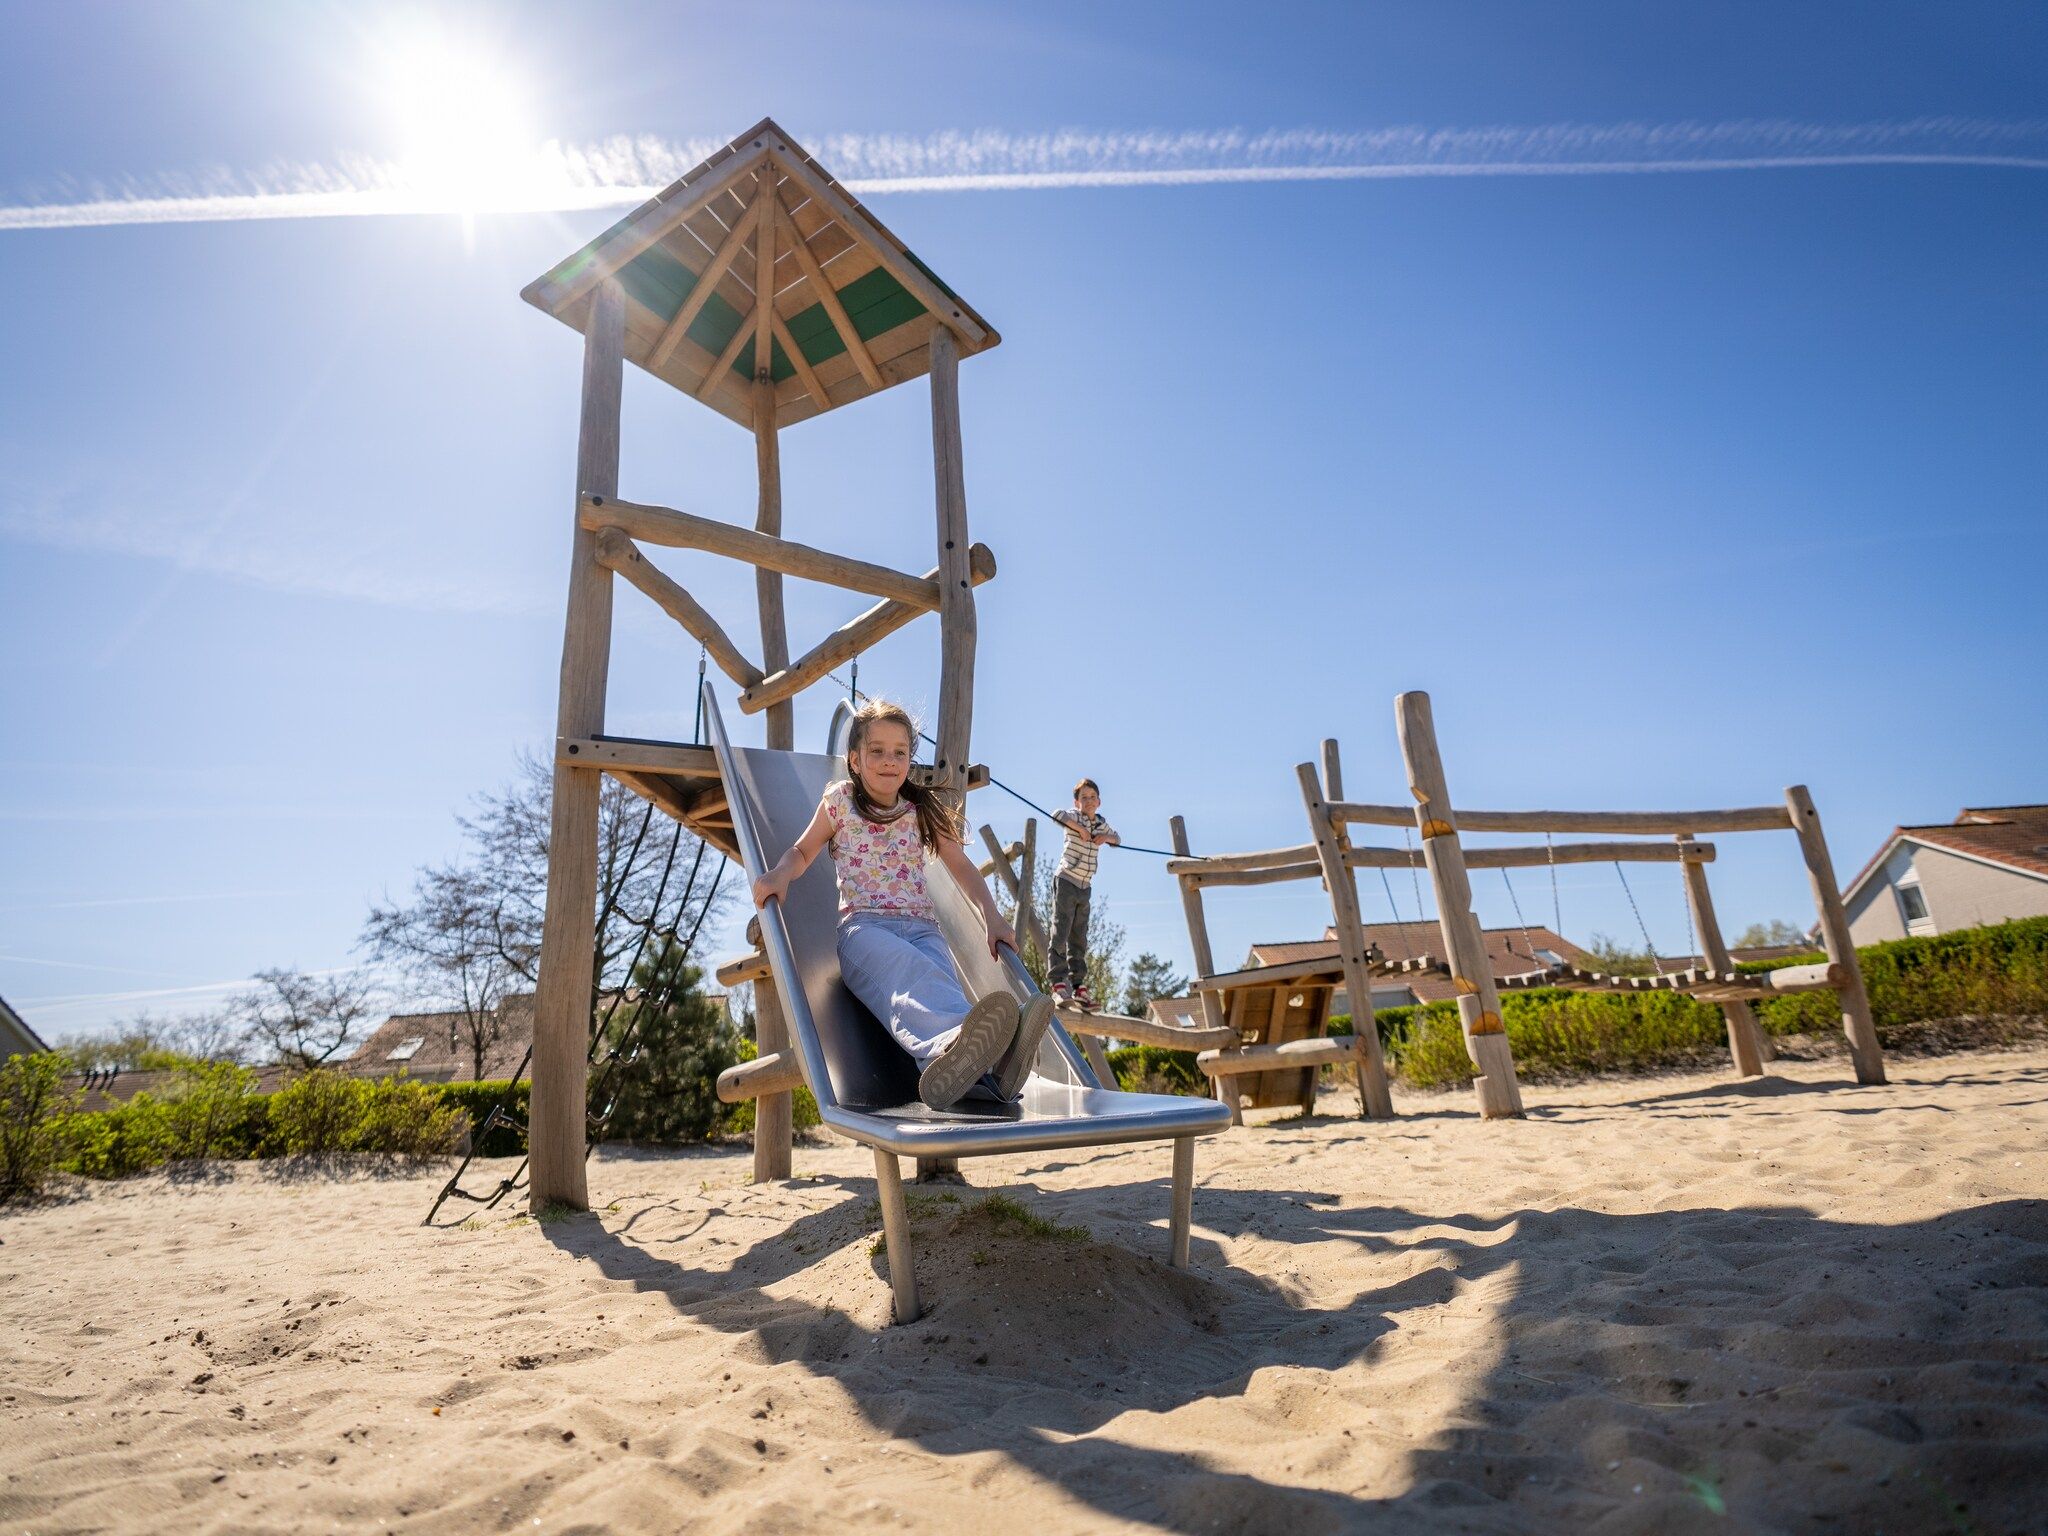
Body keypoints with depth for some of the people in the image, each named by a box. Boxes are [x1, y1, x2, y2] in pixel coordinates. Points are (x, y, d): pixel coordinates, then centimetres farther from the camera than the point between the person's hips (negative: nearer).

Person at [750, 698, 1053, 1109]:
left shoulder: (923, 810, 19)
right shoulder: (840, 800, 14)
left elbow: (961, 867, 20)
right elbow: (802, 851, 23)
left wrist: (992, 917, 4)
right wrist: (780, 873, -2)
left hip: (923, 928, 3)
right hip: (864, 925, -3)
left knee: (939, 983, -35)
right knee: (908, 972, -41)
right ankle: (954, 1039, -74)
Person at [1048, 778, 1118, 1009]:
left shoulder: (1101, 824, 13)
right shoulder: (1075, 817, -5)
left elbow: (1117, 838, 28)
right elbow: (1056, 814, -25)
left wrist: (1106, 837, 6)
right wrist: (1080, 828, -20)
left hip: (1085, 887, 7)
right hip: (1066, 882, -7)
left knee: (1079, 939, 8)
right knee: (1060, 934, -11)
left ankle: (1078, 986, 12)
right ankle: (1058, 984, -15)